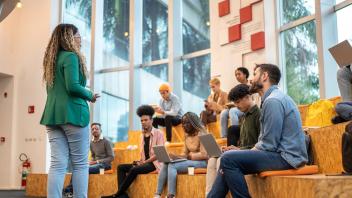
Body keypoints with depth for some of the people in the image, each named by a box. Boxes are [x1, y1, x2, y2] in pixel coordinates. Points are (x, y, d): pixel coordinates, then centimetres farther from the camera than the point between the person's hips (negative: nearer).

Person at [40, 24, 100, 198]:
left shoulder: (51, 59, 19)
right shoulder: (71, 56, -7)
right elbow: (72, 86, -18)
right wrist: (90, 95, -3)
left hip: (53, 114, 7)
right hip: (72, 113, -7)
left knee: (57, 163, 2)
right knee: (80, 163, -1)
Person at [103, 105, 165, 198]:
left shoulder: (158, 133, -4)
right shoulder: (142, 135, 16)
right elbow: (142, 153, 16)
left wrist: (145, 162, -15)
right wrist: (139, 162, -5)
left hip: (153, 163, -7)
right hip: (144, 163, 8)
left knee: (134, 170, -31)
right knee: (121, 167, -9)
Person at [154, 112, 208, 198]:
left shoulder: (201, 134, -11)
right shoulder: (187, 135, 12)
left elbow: (204, 155, -20)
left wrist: (182, 157, -22)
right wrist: (176, 156, -8)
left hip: (201, 162, -8)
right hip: (190, 160, 8)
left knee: (172, 166, -27)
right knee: (165, 164, -15)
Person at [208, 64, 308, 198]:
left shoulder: (273, 100, -15)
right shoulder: (273, 97, 18)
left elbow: (269, 145, -20)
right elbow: (266, 139, 19)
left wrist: (246, 153, -7)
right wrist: (243, 152, 7)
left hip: (285, 157, -10)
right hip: (282, 153, 10)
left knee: (229, 159, -21)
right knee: (229, 160, 8)